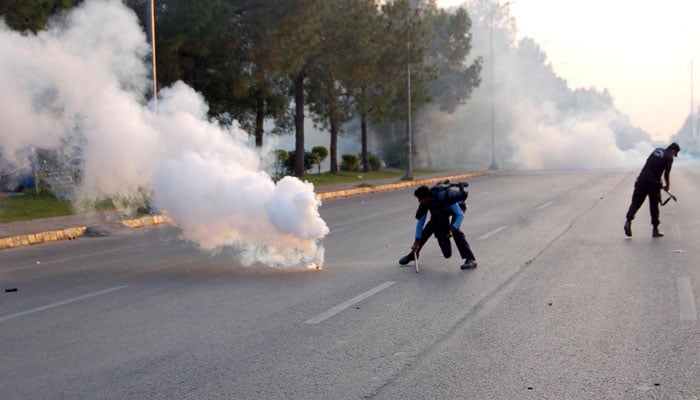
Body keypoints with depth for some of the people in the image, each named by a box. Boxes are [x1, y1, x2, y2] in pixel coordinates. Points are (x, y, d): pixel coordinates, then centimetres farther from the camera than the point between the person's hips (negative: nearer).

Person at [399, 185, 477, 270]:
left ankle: (470, 259, -30)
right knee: (426, 231, -7)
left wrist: (452, 229, -49)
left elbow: (460, 215, -39)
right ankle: (413, 255, 13)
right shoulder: (425, 204, -24)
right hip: (440, 214, 5)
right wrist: (417, 241, -14)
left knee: (456, 231, -30)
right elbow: (420, 222, -13)